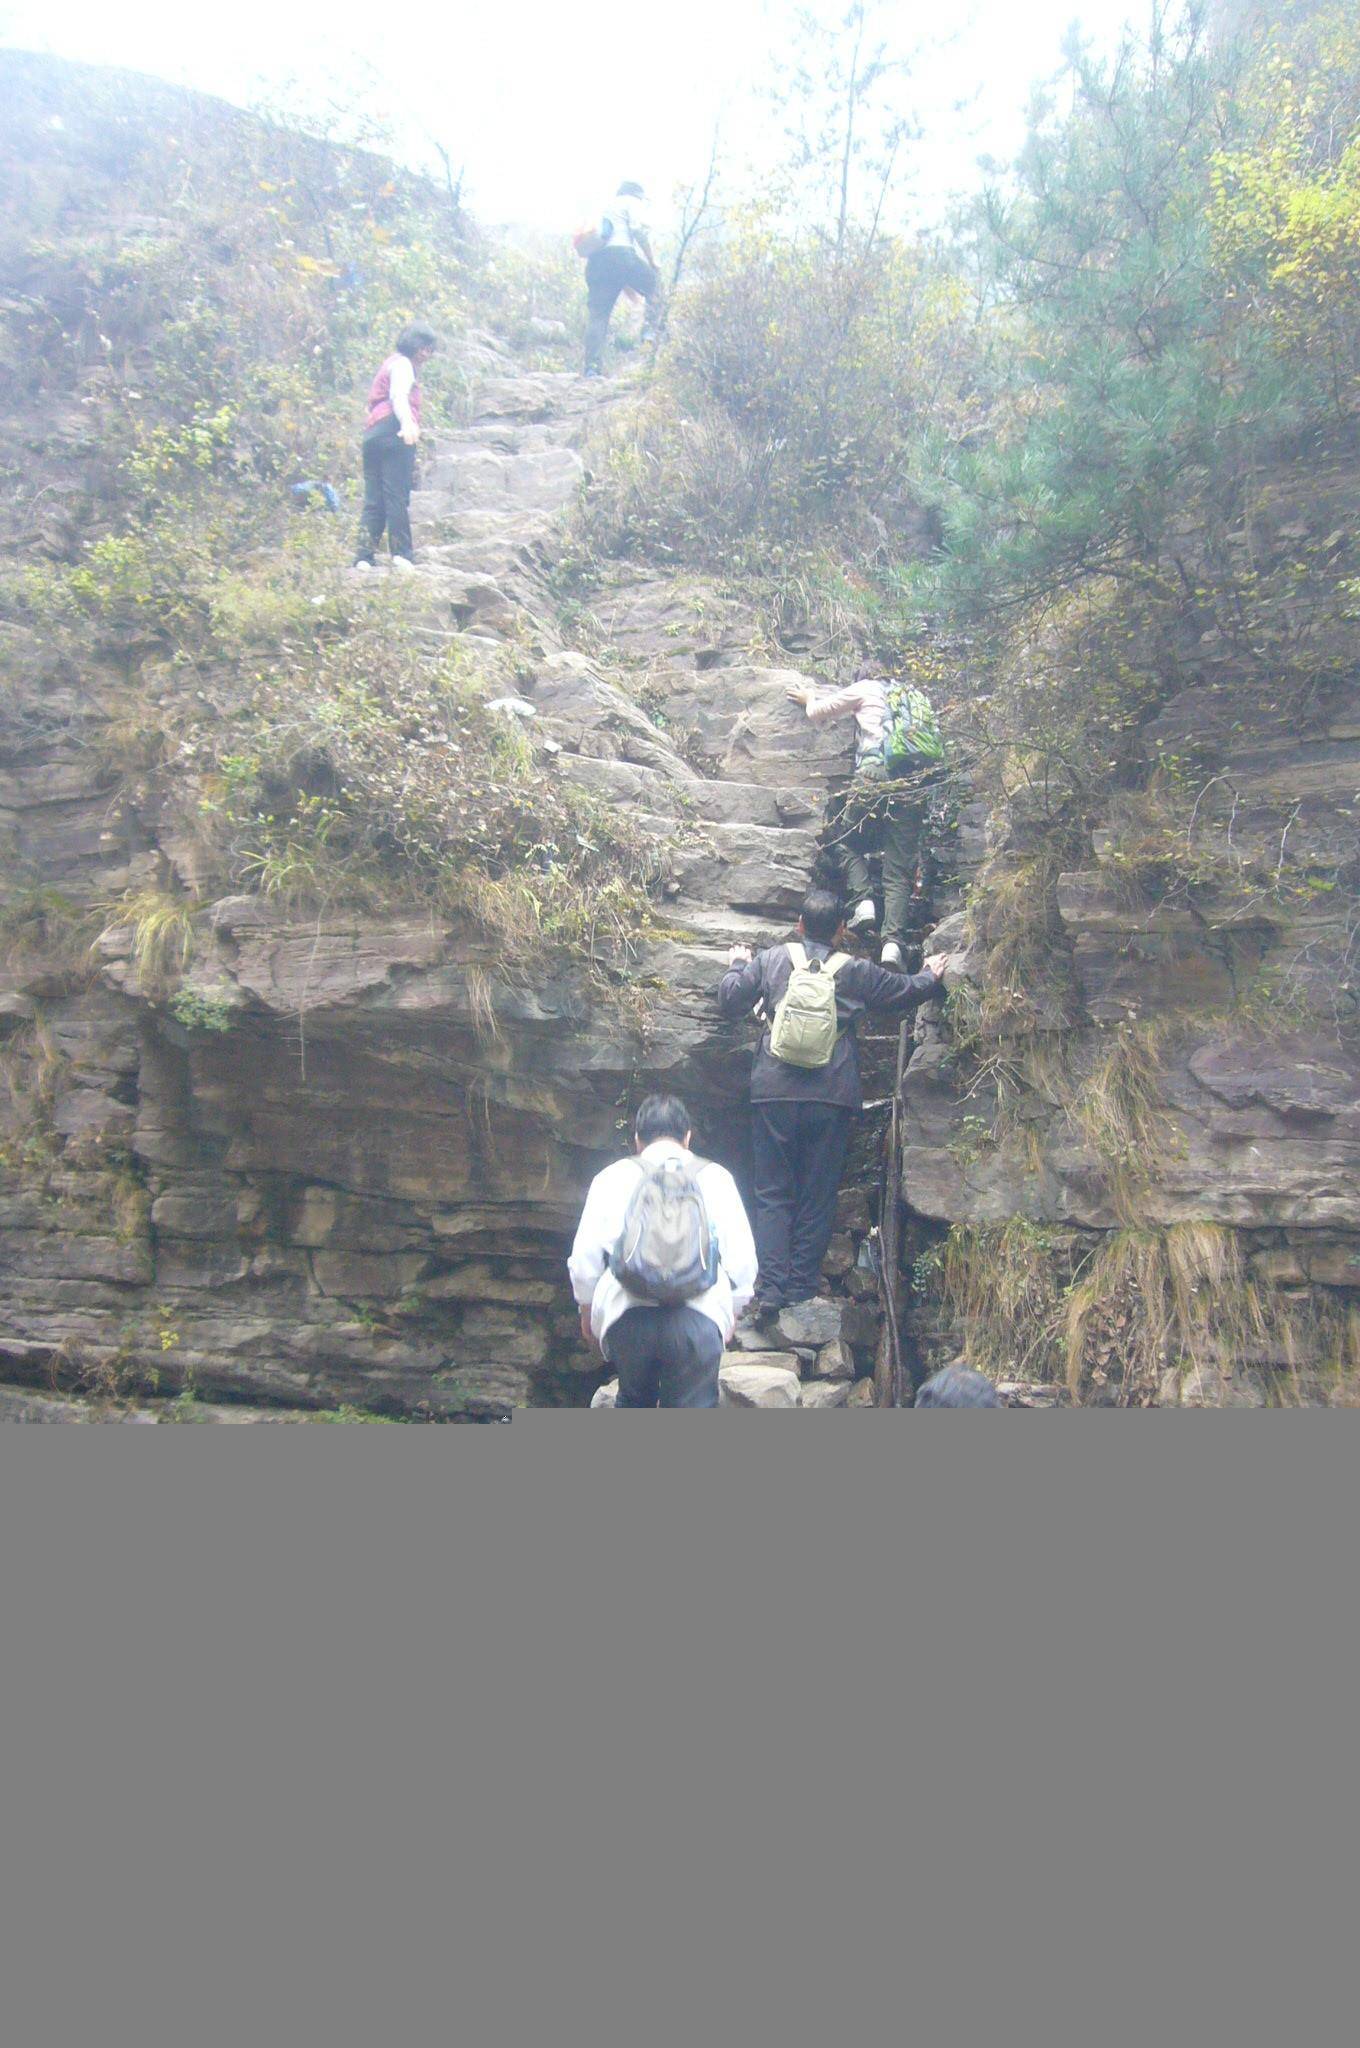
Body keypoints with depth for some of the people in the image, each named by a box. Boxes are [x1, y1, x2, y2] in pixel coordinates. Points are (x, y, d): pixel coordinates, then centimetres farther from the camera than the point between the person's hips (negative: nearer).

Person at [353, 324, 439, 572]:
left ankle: (364, 556, -6)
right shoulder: (402, 364, 2)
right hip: (393, 430, -9)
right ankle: (402, 555, -12)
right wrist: (407, 423, -36)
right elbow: (399, 396, -19)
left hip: (372, 432, 9)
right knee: (398, 495, -10)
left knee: (374, 498, 2)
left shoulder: (390, 363, 33)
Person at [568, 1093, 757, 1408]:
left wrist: (587, 1310, 24)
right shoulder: (715, 1177, 13)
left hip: (626, 1313, 1)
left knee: (634, 1401, 25)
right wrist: (733, 1310, 25)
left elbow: (585, 1256, 9)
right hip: (699, 1315, -1)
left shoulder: (613, 1176, 13)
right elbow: (741, 1257, 10)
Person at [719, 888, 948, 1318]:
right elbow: (904, 992, 19)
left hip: (774, 1092, 0)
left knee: (772, 1193, 4)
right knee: (818, 1195, 9)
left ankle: (770, 1288, -5)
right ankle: (802, 1286, 11)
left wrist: (737, 965, 30)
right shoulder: (856, 971, 5)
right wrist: (931, 975, 41)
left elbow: (730, 1001, 11)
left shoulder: (770, 961, 3)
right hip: (832, 1096, 0)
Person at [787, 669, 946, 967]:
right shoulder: (918, 695, 28)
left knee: (847, 841, 18)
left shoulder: (866, 688, 15)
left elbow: (821, 710, 22)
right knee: (900, 869, 0)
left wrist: (808, 698, 47)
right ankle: (893, 942, -14)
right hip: (916, 785, 4)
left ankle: (864, 901, -5)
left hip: (876, 774, -3)